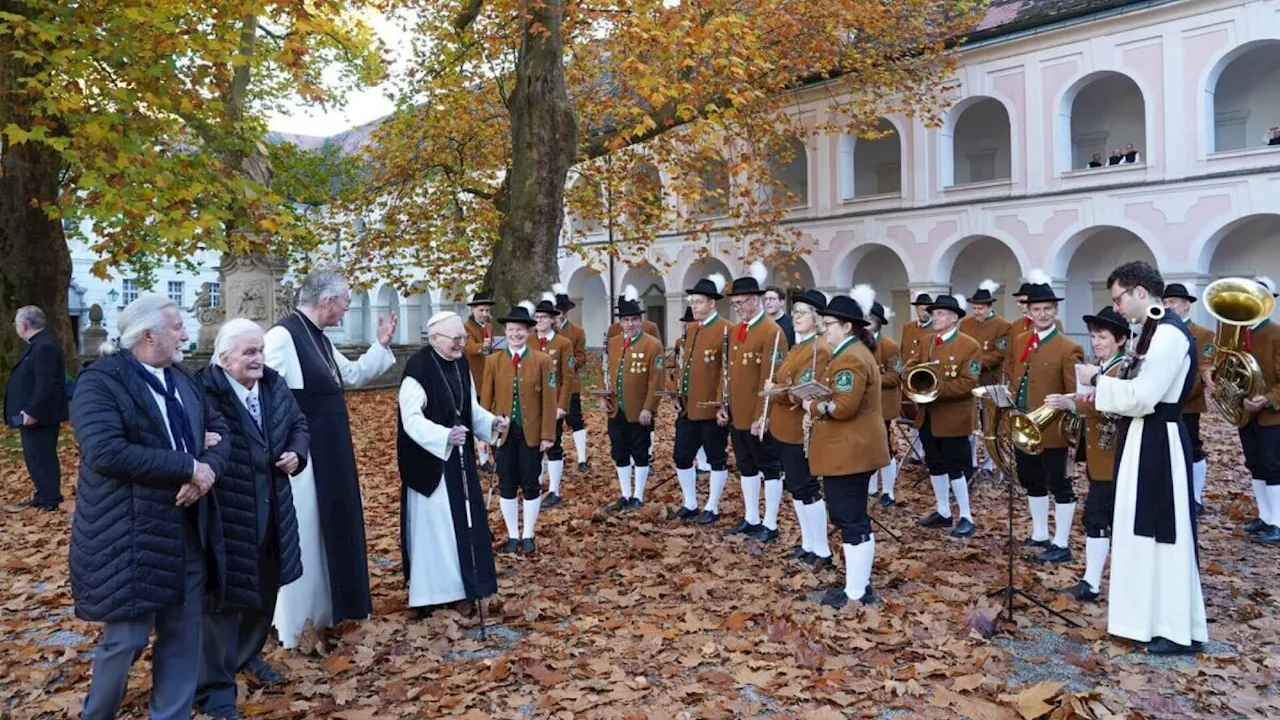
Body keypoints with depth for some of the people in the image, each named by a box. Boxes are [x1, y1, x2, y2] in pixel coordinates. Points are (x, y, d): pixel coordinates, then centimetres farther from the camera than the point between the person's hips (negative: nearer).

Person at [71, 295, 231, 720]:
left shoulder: (184, 380, 13)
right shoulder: (100, 381, -11)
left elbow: (219, 431, 9)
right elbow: (105, 451, -24)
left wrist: (208, 470, -13)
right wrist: (189, 468, -22)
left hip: (188, 531, 7)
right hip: (130, 536, -6)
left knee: (183, 636, 12)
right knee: (126, 638, 3)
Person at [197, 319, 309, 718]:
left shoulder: (274, 385, 3)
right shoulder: (204, 391, -20)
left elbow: (299, 425, 14)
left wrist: (297, 453, -3)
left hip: (272, 509, 7)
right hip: (225, 513, -7)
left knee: (266, 588, 21)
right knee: (225, 595, 4)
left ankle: (248, 654, 45)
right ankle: (215, 685, 20)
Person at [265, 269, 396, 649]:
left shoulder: (318, 338, 10)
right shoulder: (283, 337, -19)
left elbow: (353, 375, 22)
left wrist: (381, 345, 14)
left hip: (330, 453, 10)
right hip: (302, 456, -10)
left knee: (331, 528, 19)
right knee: (303, 535, 3)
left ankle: (323, 610, 35)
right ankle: (297, 624, 19)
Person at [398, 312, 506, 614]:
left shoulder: (461, 363, 3)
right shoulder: (418, 368, -21)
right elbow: (412, 420, -26)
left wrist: (490, 422, -3)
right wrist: (445, 436, -40)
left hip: (459, 457, 8)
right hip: (429, 460, -8)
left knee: (464, 520, 15)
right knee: (432, 524, 2)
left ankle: (459, 584, 31)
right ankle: (429, 592, 17)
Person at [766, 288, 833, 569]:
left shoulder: (819, 349, -17)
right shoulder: (798, 346, 13)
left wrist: (772, 389, -11)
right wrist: (771, 414, 7)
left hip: (800, 431, -10)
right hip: (786, 429, 10)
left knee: (806, 489, -2)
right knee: (795, 487, 15)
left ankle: (822, 551, 9)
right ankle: (808, 544, 26)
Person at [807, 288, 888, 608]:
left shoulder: (849, 359, -19)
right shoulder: (856, 352, 16)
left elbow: (844, 407, -27)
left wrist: (814, 407, -12)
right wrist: (820, 409, 6)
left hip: (848, 452, -11)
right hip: (853, 449, 11)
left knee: (851, 520, -2)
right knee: (854, 517, 16)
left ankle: (856, 591, 7)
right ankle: (860, 584, 26)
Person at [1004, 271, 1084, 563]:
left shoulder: (1068, 348, -11)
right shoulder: (1019, 343, 9)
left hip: (1052, 430, -7)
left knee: (1059, 485, 3)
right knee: (1032, 483, 18)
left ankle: (1061, 545, 13)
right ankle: (1040, 535, 33)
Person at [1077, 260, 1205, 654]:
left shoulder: (1169, 333, -19)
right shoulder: (1155, 330, 12)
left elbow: (1142, 398, -24)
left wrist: (1097, 380, -12)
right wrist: (1105, 391, 3)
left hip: (1157, 444, -10)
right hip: (1144, 441, 10)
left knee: (1164, 532, -2)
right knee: (1145, 530, 16)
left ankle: (1179, 629, 10)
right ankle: (1152, 615, 28)